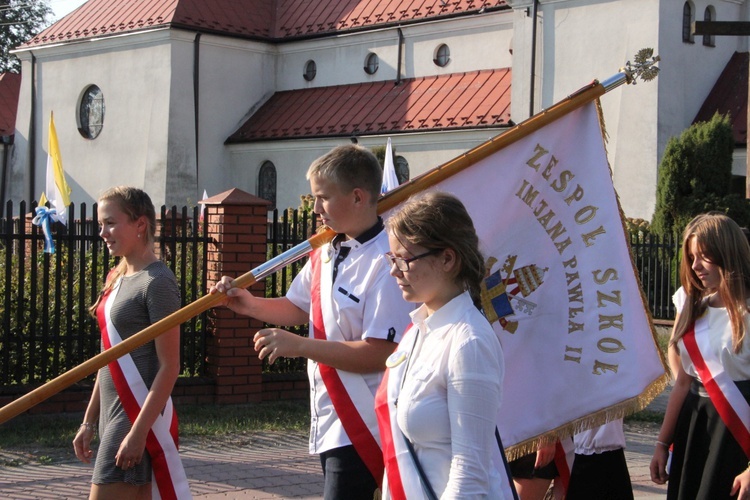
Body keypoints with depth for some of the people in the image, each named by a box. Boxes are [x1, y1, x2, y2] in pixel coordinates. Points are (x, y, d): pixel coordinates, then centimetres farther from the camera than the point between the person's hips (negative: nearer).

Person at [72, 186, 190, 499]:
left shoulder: (157, 282, -12)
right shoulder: (117, 279, 13)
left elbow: (169, 367, -15)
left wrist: (139, 431, -19)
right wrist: (89, 421, 17)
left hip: (140, 417, -8)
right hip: (113, 415, 8)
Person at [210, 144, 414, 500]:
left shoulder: (386, 263, -20)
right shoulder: (325, 254, 9)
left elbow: (381, 353, -25)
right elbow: (298, 307, 25)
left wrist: (299, 346, -21)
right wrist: (251, 305, 7)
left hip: (362, 428, -9)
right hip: (329, 424, 9)